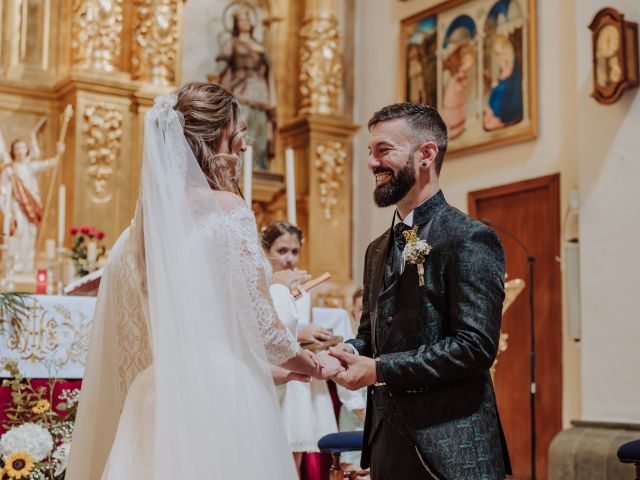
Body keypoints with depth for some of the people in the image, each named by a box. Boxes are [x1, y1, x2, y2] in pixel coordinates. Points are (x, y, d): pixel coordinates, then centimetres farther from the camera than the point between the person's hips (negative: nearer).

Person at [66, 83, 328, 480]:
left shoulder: (150, 217, 9)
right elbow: (259, 319, -10)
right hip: (222, 393, -6)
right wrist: (295, 356, 9)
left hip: (159, 395, 7)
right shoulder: (227, 208, -9)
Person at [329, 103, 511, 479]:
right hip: (387, 443, 7)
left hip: (448, 449, -7)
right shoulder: (378, 250, 14)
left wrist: (379, 369, -17)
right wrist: (349, 352, -3)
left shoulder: (471, 239, -11)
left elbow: (476, 345, -19)